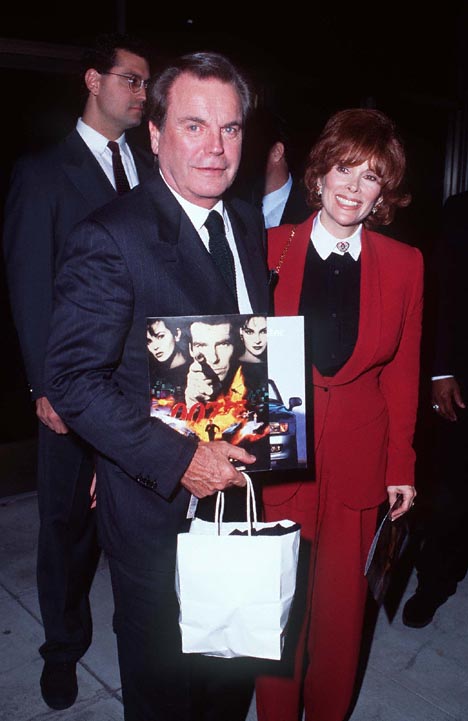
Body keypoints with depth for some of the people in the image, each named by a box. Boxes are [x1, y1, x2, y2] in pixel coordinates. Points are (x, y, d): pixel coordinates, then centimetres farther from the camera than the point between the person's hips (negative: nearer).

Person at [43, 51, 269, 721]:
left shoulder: (248, 222, 5)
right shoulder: (110, 239, -18)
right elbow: (74, 381, -21)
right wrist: (178, 459, -25)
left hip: (240, 491, 6)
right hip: (158, 510, -6)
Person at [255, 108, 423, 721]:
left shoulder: (403, 265, 0)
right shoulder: (270, 249, -5)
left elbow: (402, 371, 5)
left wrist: (402, 464, 5)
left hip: (357, 461, 2)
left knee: (341, 603, 17)